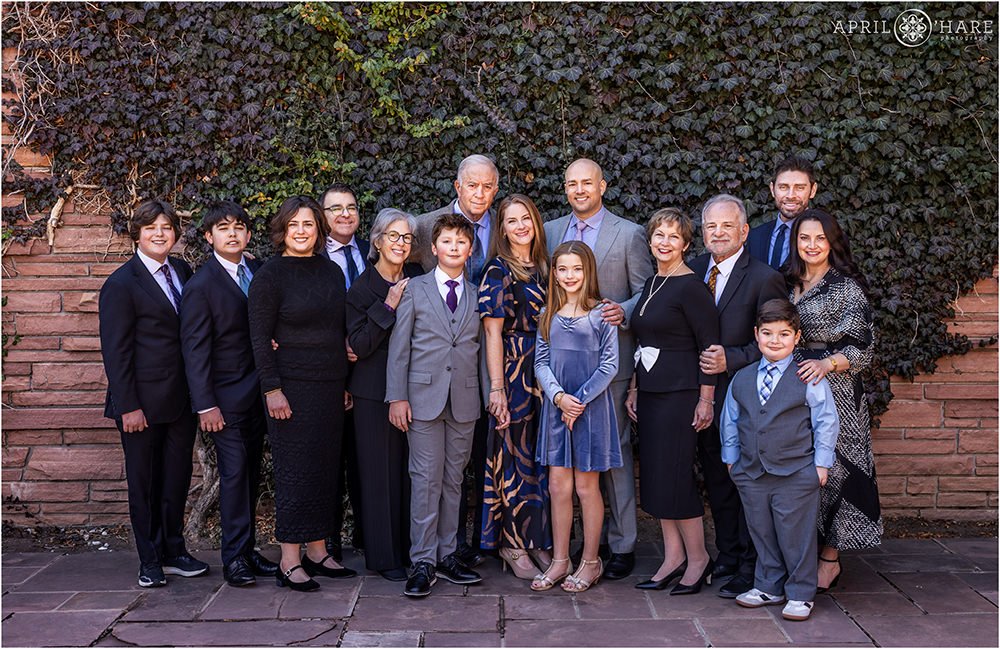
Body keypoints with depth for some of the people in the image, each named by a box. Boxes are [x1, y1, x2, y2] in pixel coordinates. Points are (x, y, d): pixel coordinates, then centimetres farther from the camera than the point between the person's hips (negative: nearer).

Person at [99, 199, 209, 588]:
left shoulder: (182, 271, 10)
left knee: (177, 477, 13)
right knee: (144, 481, 7)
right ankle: (150, 561, 20)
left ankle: (173, 551, 27)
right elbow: (115, 351, -11)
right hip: (143, 402, -5)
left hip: (181, 398, 6)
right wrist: (128, 407, -14)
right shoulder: (121, 284, -8)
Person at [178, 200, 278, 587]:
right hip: (227, 396, -6)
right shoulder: (200, 286, -9)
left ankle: (247, 550, 20)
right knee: (234, 475, -4)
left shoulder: (259, 272, 8)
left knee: (251, 473, 11)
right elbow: (195, 349, -11)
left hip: (257, 393, 6)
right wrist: (206, 405, -15)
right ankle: (234, 558, 5)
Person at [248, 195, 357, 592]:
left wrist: (345, 381, 9)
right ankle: (290, 562, 6)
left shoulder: (331, 272, 11)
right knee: (294, 470, -3)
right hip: (292, 387, -6)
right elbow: (259, 338, -9)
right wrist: (272, 389, -15)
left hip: (331, 387, 6)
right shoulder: (269, 276, -6)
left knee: (326, 467, 9)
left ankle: (317, 552, 20)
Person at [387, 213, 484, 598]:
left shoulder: (479, 295, 10)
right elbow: (398, 347, 1)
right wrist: (397, 397, -5)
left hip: (465, 400, 3)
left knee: (453, 479, 8)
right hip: (424, 396, -3)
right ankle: (423, 562, 4)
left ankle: (447, 556, 18)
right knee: (426, 479, -3)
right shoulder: (414, 290, 3)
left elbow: (482, 349, 12)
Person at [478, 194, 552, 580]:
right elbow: (492, 332, -10)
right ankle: (512, 544, 12)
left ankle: (538, 540, 21)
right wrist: (497, 387, -16)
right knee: (515, 454, 1)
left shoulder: (544, 268, 13)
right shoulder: (499, 270, -5)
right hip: (514, 372, -6)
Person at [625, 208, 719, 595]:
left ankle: (698, 559, 10)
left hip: (680, 394, -8)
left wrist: (706, 400, -15)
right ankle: (673, 558, 19)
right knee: (655, 477, 10)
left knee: (674, 476, -5)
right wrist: (634, 389, 15)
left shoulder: (691, 287, -11)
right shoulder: (650, 284, 13)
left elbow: (710, 345, -13)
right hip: (650, 394, 8)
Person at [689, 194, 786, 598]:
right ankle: (727, 557, 30)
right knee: (716, 480, 15)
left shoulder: (764, 278, -10)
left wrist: (730, 360, -20)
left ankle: (750, 568, 13)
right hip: (705, 395, 6)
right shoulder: (694, 270, 8)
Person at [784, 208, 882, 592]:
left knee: (828, 469, -3)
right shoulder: (790, 284, 12)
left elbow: (863, 349, -9)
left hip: (834, 392, -6)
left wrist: (827, 363, -24)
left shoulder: (847, 288, -6)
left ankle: (829, 560, 9)